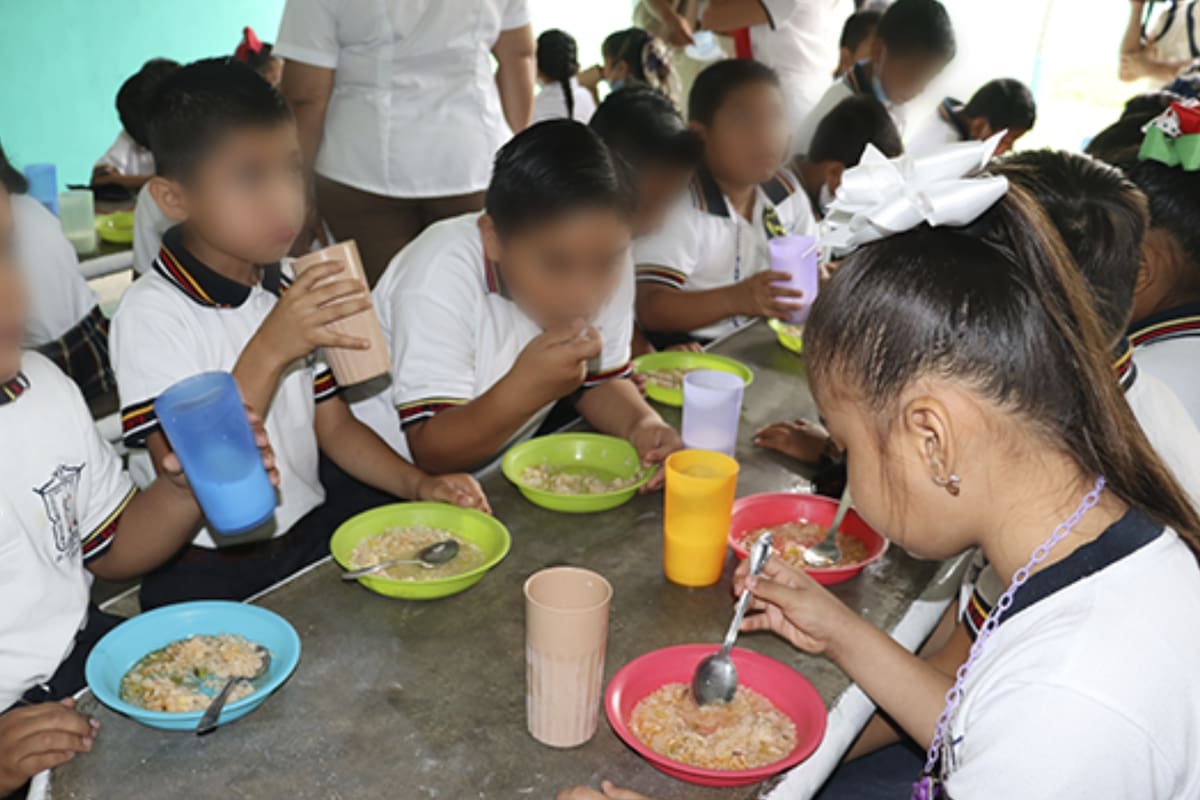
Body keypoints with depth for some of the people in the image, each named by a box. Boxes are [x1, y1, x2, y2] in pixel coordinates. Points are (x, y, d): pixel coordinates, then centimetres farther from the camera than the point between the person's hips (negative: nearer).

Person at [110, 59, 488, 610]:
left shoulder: (289, 288, 8)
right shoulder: (152, 313, -13)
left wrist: (419, 485, -5)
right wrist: (267, 353, -28)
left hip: (312, 533, 7)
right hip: (210, 577, -6)